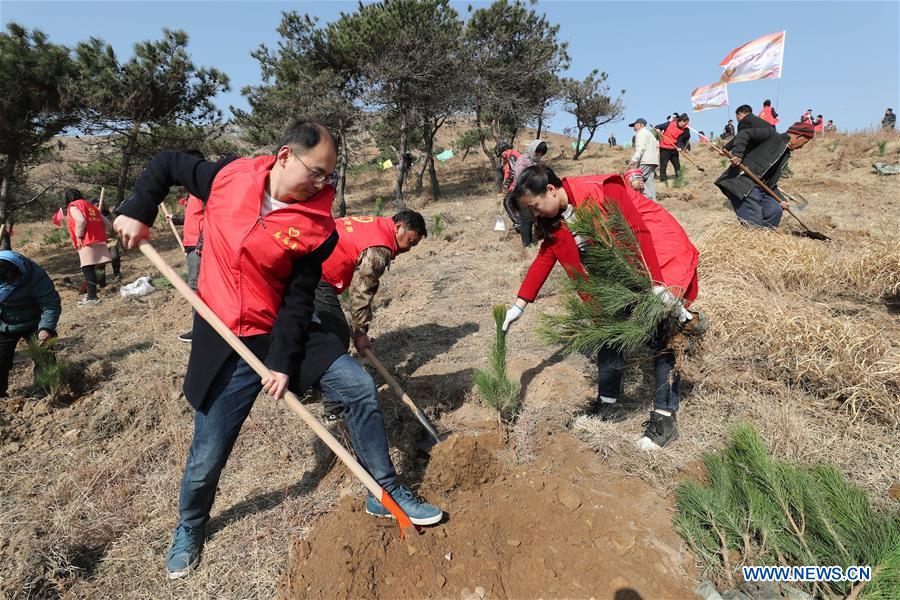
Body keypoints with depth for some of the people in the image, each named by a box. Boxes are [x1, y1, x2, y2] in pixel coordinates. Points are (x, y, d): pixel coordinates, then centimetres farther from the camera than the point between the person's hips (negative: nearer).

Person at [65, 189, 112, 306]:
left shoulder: (73, 206, 0)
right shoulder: (90, 205, 23)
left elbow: (81, 221, -19)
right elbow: (105, 222, 19)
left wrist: (79, 236, -11)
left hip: (87, 241, -8)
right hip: (99, 240, 8)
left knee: (87, 268, -9)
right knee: (91, 268, 11)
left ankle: (92, 297, -13)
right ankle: (92, 293, 15)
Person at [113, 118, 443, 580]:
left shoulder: (316, 226, -12)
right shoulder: (227, 176, -8)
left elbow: (299, 300, -11)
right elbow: (166, 164, 11)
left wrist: (284, 361, -16)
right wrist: (137, 211, -2)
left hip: (281, 331, 1)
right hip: (223, 341, 0)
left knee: (359, 387, -10)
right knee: (208, 456, 7)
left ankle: (386, 494, 8)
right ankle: (189, 529, 41)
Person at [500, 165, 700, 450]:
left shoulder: (600, 190, -23)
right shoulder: (556, 219, 0)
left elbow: (639, 232, -25)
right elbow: (544, 258, 2)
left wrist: (657, 285, -27)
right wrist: (519, 305, 0)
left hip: (662, 260, -8)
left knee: (661, 337, -9)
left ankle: (664, 418, 1)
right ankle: (608, 403, 21)